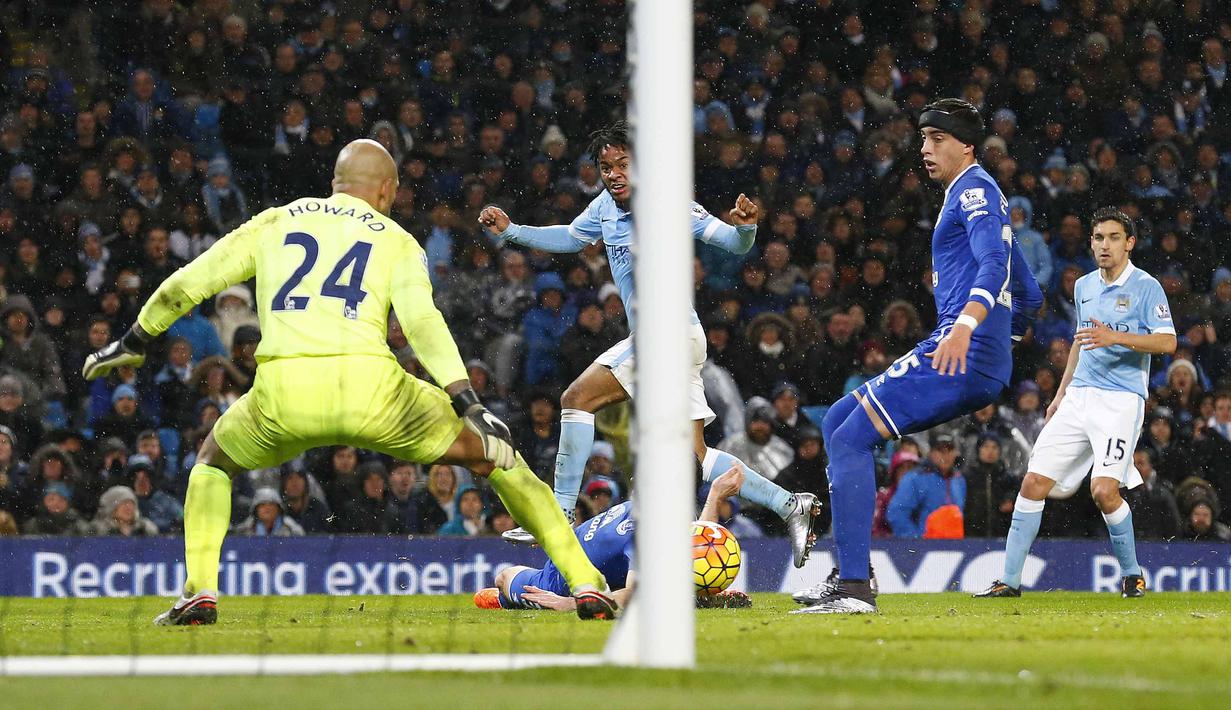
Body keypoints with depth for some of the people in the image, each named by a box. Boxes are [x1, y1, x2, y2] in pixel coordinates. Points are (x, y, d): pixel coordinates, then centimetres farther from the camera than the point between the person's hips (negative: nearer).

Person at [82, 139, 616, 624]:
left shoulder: (274, 223, 25)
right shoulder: (396, 241, 18)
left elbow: (182, 288, 26)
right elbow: (423, 323, -1)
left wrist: (133, 343, 41)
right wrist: (469, 404, -8)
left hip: (282, 394, 1)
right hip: (370, 390, -1)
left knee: (213, 461, 33)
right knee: (493, 455, 17)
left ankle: (199, 594, 15)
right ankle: (587, 586, 10)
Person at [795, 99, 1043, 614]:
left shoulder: (974, 189, -4)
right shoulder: (975, 197, 27)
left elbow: (994, 264, -23)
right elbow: (1028, 297, 32)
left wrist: (964, 325, -37)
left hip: (959, 355, -11)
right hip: (986, 368, 11)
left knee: (850, 439, -14)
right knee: (837, 422, 15)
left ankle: (855, 588, -21)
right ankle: (850, 573, 8)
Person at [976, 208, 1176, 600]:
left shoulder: (1146, 287, -4)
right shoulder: (1084, 286, 16)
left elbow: (1167, 342, -14)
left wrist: (1115, 336, -25)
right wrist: (1061, 394, 25)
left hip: (1121, 401, -6)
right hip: (1079, 399, 6)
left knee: (1104, 490, -20)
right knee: (1034, 483, -3)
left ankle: (1132, 574, 2)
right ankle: (1010, 579, 3)